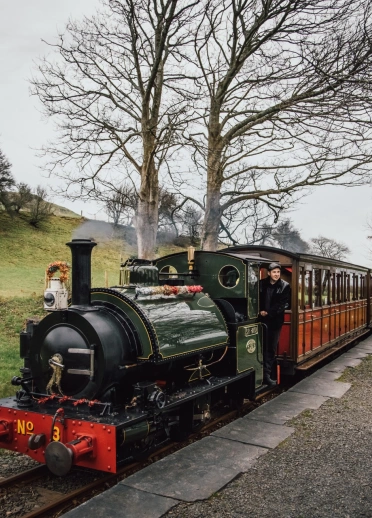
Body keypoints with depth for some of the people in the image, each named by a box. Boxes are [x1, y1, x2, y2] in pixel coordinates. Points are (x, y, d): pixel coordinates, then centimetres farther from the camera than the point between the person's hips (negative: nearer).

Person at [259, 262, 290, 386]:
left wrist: (269, 312, -13)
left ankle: (266, 374, 11)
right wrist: (260, 311, -11)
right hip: (262, 320, 1)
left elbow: (284, 304, -8)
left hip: (275, 321, -1)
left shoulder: (285, 286, -1)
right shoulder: (261, 284, 4)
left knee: (271, 348, 5)